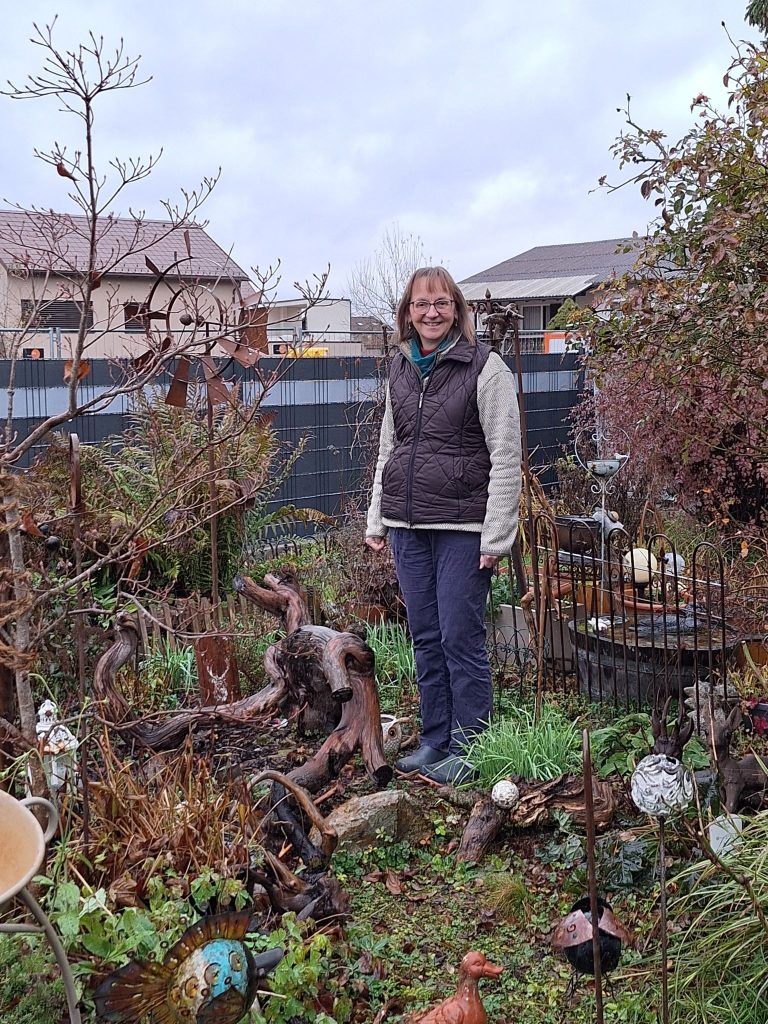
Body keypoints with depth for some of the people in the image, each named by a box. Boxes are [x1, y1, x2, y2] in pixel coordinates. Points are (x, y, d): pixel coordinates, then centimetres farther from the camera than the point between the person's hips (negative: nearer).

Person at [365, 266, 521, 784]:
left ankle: (468, 748, 12)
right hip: (407, 526, 6)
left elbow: (506, 457, -9)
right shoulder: (401, 369, 13)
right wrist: (376, 519, 16)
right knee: (426, 638, 12)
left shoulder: (485, 367, -5)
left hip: (462, 527, -6)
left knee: (461, 638, -2)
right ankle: (435, 740, 24)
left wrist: (496, 535, -13)